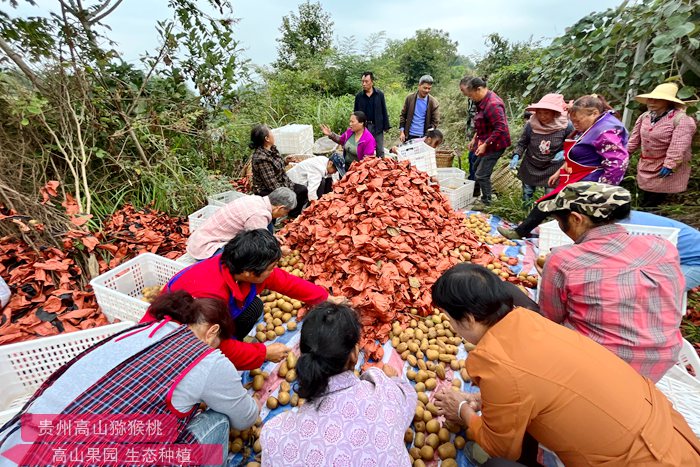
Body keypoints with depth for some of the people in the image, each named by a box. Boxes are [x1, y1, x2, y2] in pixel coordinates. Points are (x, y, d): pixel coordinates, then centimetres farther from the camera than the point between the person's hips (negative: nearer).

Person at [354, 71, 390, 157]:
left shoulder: (380, 94, 0)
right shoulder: (359, 96, 2)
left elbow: (384, 111, 2)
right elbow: (355, 112, 7)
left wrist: (386, 126, -1)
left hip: (377, 127, -1)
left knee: (380, 152, 7)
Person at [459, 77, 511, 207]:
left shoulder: (493, 104, -27)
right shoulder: (483, 101, 4)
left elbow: (500, 128, -29)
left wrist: (485, 144, -27)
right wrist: (475, 138, 14)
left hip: (494, 144, -10)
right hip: (485, 142, 10)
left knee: (482, 174, -5)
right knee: (476, 168, 22)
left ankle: (486, 201, 13)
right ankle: (475, 192, 42)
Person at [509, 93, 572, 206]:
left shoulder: (566, 126, -17)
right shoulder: (531, 124, -16)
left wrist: (564, 153, -21)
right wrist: (516, 156, -17)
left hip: (552, 168, -2)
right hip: (530, 166, 2)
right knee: (526, 197, 17)